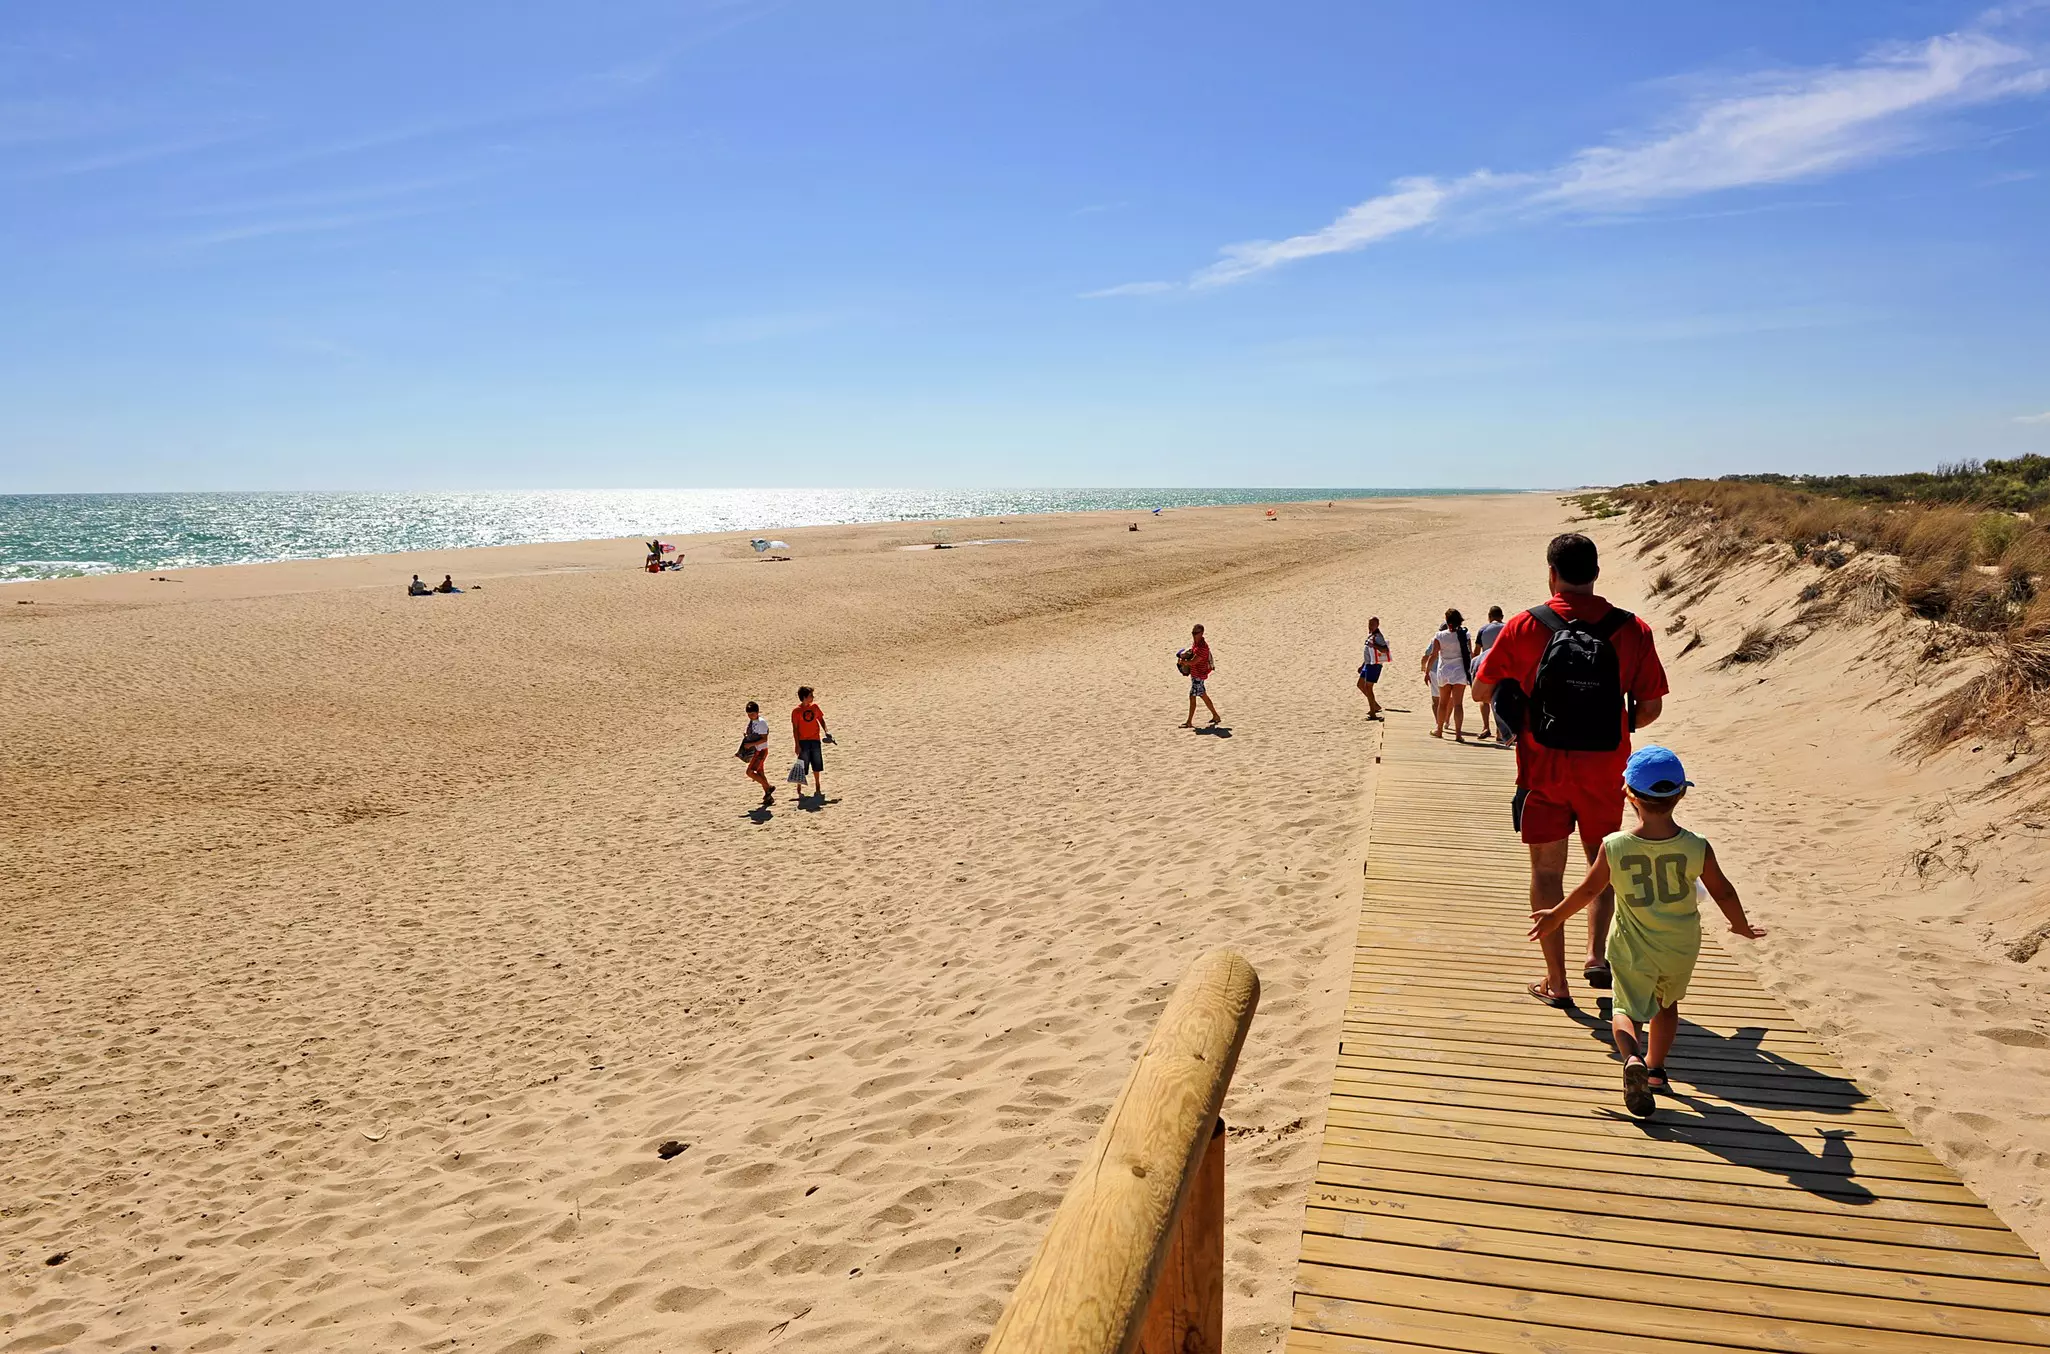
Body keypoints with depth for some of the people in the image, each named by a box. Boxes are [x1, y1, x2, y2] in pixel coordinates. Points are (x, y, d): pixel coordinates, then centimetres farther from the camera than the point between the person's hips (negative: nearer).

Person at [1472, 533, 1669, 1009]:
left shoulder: (1524, 627, -9)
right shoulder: (1632, 630, -5)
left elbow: (1480, 691, -2)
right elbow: (1650, 707, -1)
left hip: (1544, 769, -1)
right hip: (1605, 770, 1)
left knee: (1547, 872, 10)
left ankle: (1556, 982, 14)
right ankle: (1596, 954, 9)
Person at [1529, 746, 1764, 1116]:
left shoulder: (1614, 847, -19)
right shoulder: (1697, 849, -17)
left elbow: (1588, 890, -7)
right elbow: (1722, 892, -2)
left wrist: (1555, 917, 11)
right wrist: (1741, 926, 19)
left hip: (1633, 948, -2)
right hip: (1681, 947, 2)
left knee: (1627, 1010, 9)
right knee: (1666, 1004, 26)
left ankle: (1632, 1057, -20)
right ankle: (1656, 1069, 35)